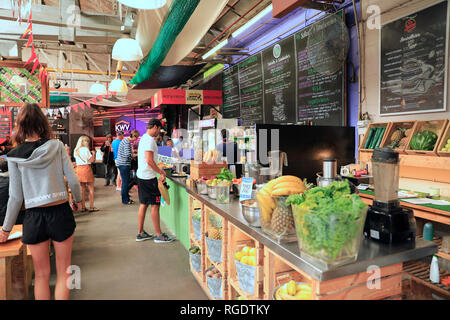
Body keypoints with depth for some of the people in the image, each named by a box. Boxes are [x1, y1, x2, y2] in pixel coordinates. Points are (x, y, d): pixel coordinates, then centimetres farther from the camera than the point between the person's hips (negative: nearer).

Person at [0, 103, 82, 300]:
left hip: (34, 217, 1)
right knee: (63, 271, 12)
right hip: (61, 212, -1)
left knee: (41, 274, 16)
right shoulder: (56, 146, -5)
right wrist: (78, 199, 15)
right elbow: (73, 181, -5)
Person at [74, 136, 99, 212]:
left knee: (82, 189, 10)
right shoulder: (85, 149, -10)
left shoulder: (75, 150, 10)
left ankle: (83, 207, 13)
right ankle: (91, 207, 2)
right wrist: (93, 153, 5)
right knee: (91, 188, 1)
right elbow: (91, 160, -11)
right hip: (86, 168, -7)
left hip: (79, 169, 7)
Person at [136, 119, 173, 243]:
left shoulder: (143, 138, 16)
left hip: (141, 176, 10)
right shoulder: (150, 140, -16)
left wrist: (159, 170, 18)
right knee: (155, 205, -3)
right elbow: (149, 161, -24)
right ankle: (159, 235, 5)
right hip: (148, 177, -10)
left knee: (144, 204, 14)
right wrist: (161, 172, -13)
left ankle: (140, 233, 22)